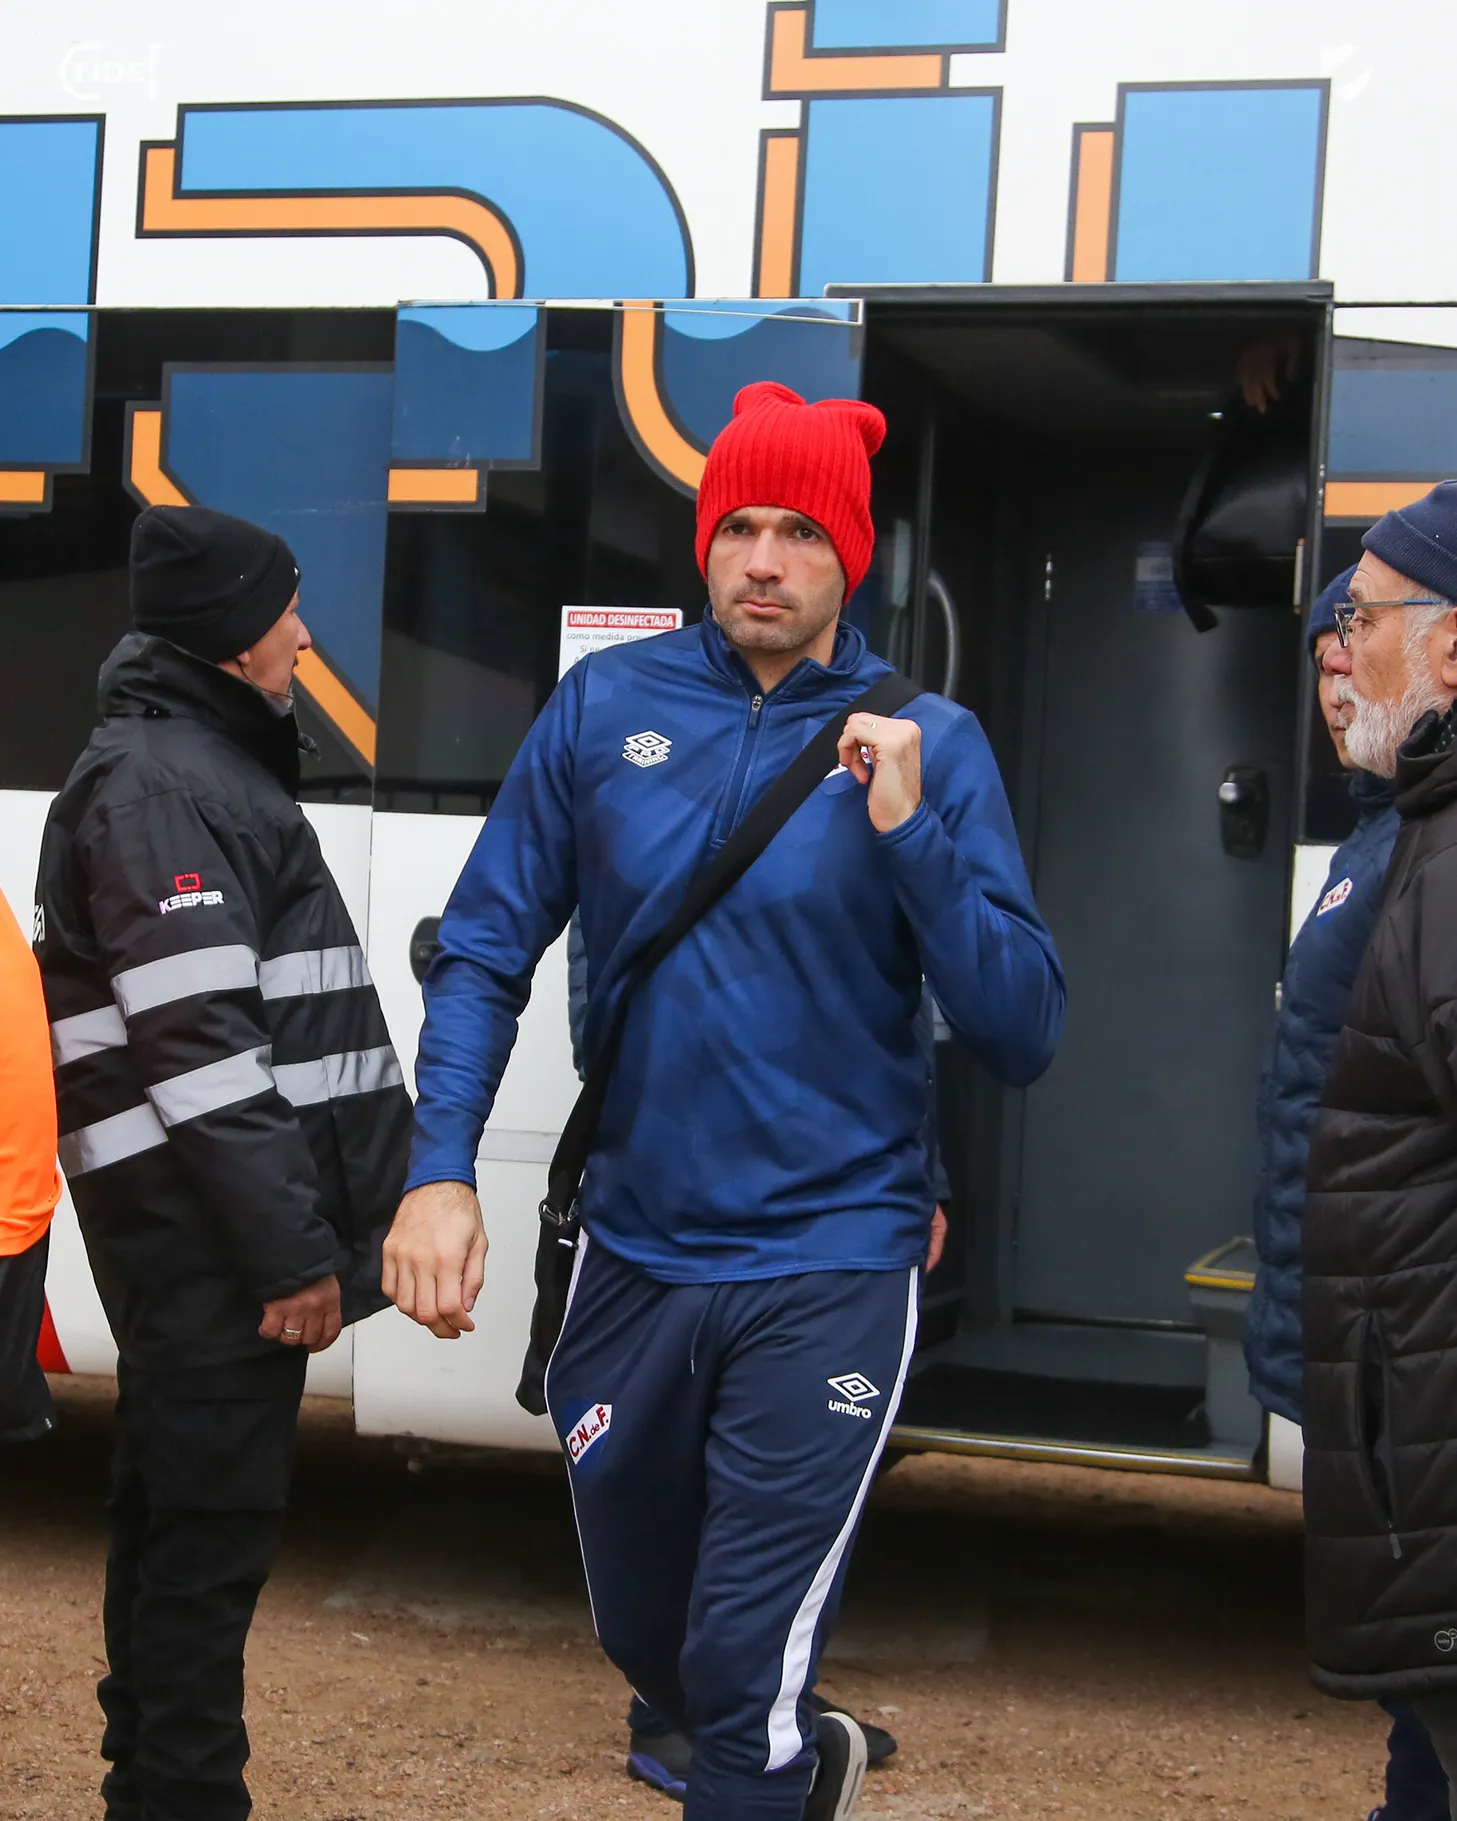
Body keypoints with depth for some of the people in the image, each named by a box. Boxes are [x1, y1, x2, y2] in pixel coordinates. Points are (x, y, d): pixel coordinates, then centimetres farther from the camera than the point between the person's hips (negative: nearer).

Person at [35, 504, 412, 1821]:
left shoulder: (209, 764, 20)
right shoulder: (153, 784, -13)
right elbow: (194, 1041, -21)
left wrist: (318, 1223, 18)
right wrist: (290, 1245, -22)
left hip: (222, 1230, 10)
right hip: (205, 1233, -10)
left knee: (183, 1512, 16)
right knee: (215, 1524, -6)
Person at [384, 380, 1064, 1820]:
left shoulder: (929, 743, -6)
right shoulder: (606, 705, -1)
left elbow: (1022, 1035, -9)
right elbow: (484, 952, 1)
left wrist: (912, 830, -20)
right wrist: (439, 1170, -12)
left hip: (830, 1276, -3)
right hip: (634, 1256, 4)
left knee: (743, 1674, -6)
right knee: (641, 1640, 21)